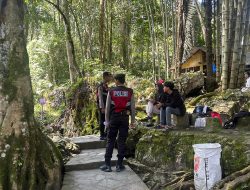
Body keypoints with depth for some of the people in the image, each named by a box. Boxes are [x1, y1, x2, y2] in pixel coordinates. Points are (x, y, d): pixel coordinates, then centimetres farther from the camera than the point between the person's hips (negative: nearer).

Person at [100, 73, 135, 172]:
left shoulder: (111, 91, -2)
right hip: (125, 118, 1)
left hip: (113, 117, 0)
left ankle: (107, 165, 11)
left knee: (110, 141, 8)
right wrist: (133, 121, 7)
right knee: (122, 142, 8)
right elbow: (133, 107, 0)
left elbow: (107, 107, -1)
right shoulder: (130, 92, -1)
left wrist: (106, 121, 5)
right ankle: (119, 165, 13)